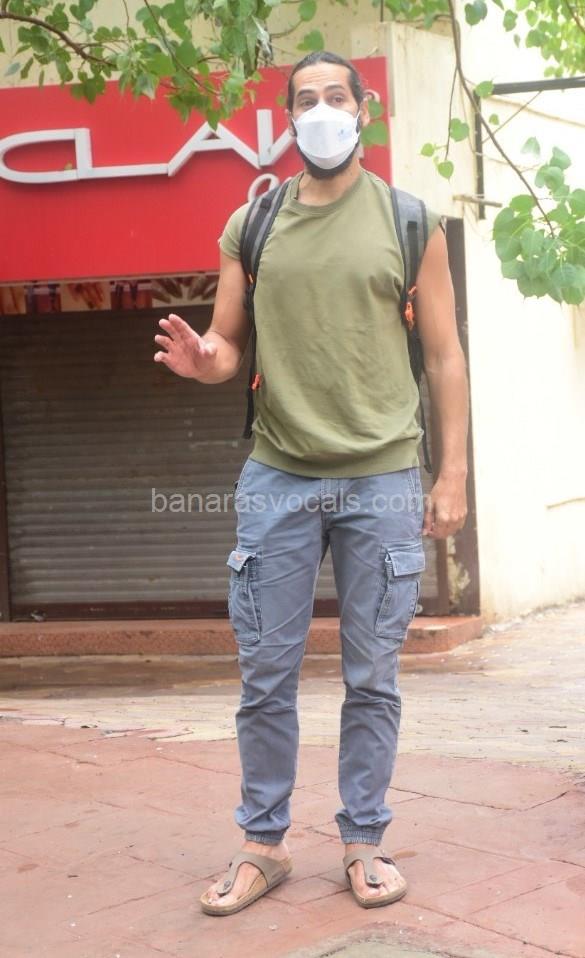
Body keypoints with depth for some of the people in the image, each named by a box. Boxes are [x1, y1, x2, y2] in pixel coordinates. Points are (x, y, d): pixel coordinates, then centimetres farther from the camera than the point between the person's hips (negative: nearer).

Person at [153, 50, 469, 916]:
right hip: (277, 479, 2)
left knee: (372, 678, 5)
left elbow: (444, 357, 5)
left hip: (383, 482, -1)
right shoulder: (249, 225, 8)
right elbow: (229, 348, 13)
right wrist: (200, 360, -11)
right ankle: (264, 844, 18)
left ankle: (364, 843, 18)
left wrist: (453, 476, -1)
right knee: (266, 673, 5)